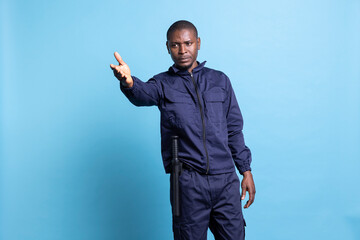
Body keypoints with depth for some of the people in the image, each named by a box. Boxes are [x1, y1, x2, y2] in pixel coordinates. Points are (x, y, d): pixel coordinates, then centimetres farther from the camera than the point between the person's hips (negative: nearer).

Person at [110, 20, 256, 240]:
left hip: (226, 180, 2)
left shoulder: (220, 80, 11)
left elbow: (234, 129, 14)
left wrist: (246, 171, 10)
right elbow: (143, 94, -20)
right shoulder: (164, 84, 4)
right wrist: (128, 82, -44)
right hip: (188, 183, -2)